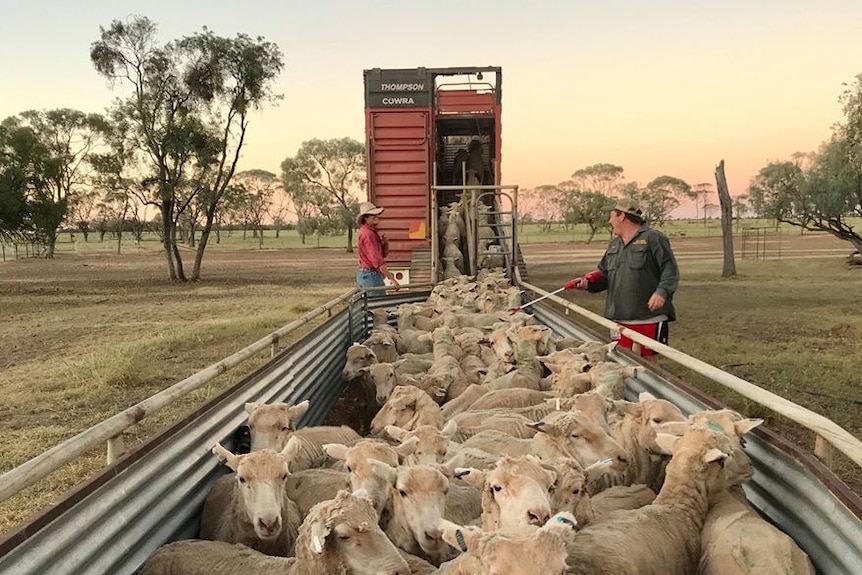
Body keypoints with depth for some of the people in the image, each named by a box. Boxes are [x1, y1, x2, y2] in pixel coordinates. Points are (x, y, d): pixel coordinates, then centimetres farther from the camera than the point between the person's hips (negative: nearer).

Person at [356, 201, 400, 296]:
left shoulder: (372, 231, 16)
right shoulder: (368, 234, -16)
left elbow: (384, 253, 19)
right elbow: (377, 260, -24)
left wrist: (385, 243, -3)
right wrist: (392, 279, -26)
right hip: (371, 275, -10)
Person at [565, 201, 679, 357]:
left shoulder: (653, 238, -4)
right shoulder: (614, 244, 20)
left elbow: (670, 269, -9)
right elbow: (604, 274, 21)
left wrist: (662, 292, -23)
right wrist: (588, 282, 2)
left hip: (650, 318, -7)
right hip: (620, 319, 7)